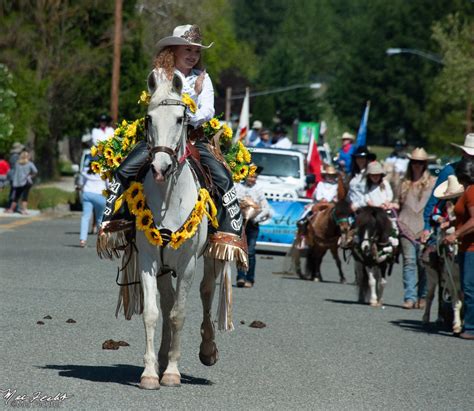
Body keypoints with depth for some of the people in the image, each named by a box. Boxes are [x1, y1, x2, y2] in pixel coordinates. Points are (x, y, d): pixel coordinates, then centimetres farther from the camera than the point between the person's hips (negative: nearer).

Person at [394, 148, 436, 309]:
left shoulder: (432, 183, 6)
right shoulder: (405, 183, 14)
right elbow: (398, 203, 20)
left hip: (424, 228, -2)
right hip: (407, 227, 2)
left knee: (423, 264, 1)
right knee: (409, 261, -5)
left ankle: (422, 297, 11)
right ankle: (410, 297, -8)